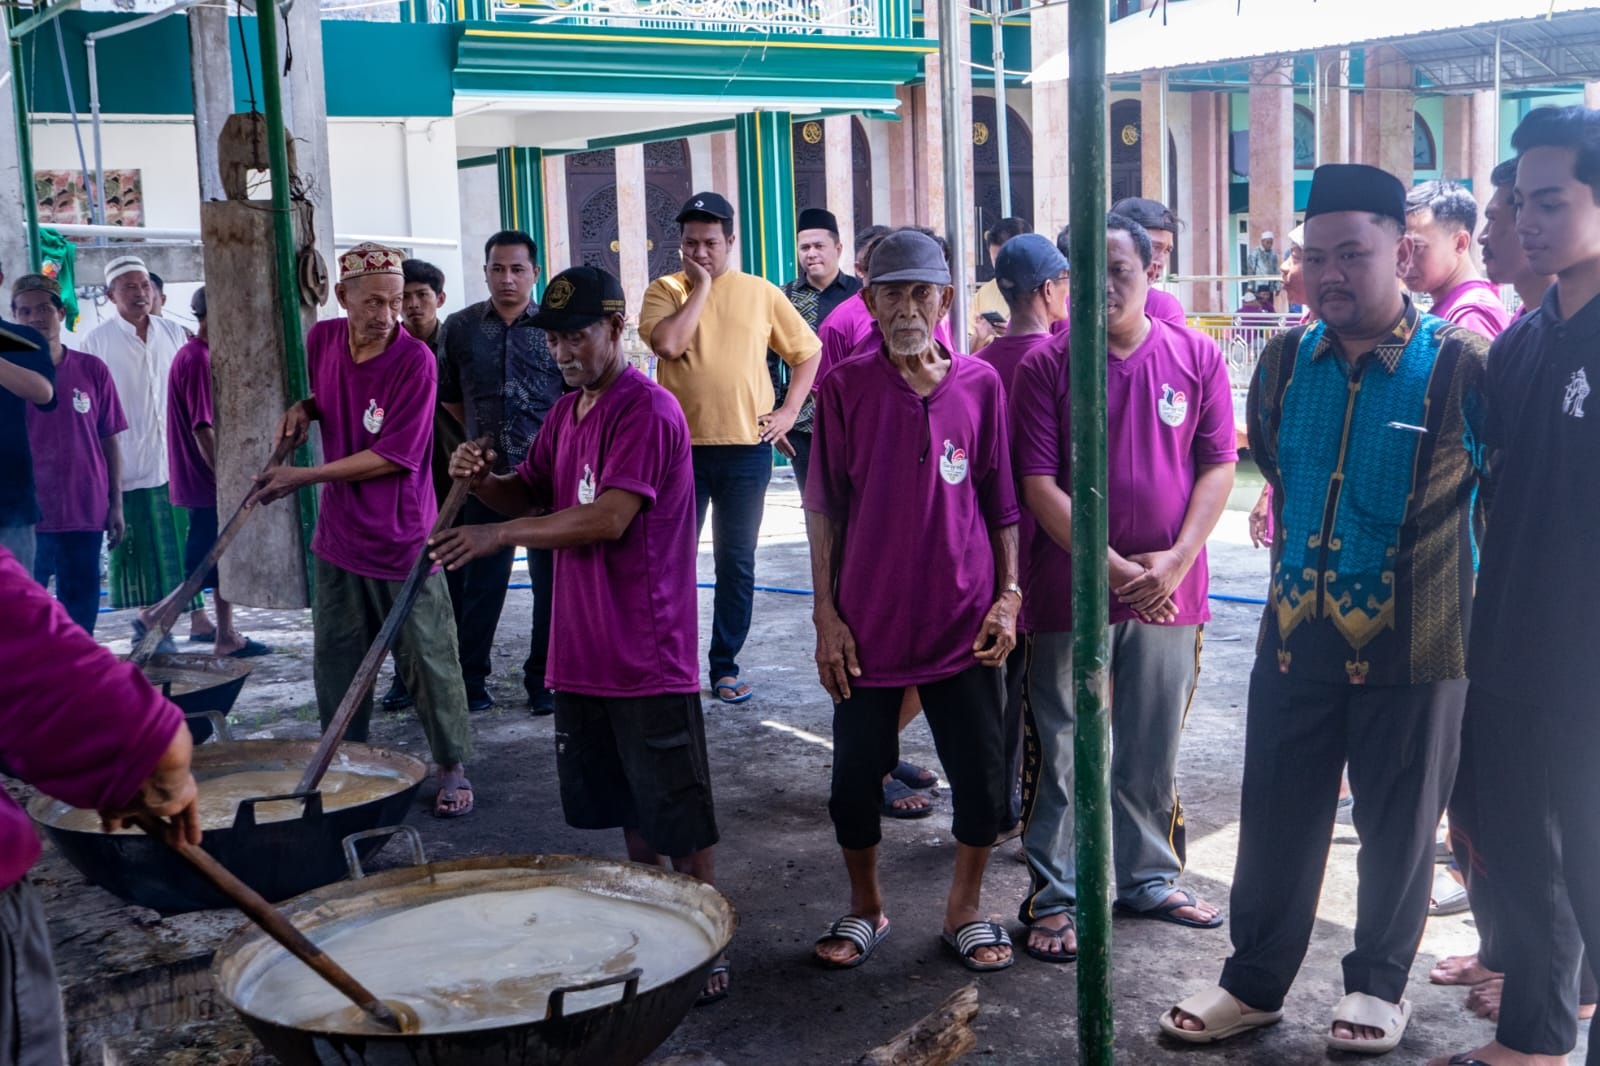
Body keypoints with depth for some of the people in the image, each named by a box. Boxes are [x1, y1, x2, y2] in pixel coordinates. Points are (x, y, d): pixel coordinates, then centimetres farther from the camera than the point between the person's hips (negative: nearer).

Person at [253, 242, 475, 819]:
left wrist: (303, 478, -18)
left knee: (427, 659, 2)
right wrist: (305, 409, -1)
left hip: (402, 540, -6)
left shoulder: (415, 360, -18)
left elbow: (393, 456, -20)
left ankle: (453, 769, 17)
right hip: (339, 535, 6)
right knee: (335, 661, 14)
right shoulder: (323, 339, 0)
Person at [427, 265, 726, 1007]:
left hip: (648, 656, -8)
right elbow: (529, 493, 18)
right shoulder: (566, 413, 14)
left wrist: (501, 535, -23)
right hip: (584, 651, 8)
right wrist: (482, 481, -4)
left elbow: (609, 517, -23)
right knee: (626, 805, 19)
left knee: (677, 813, 1)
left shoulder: (648, 410, -15)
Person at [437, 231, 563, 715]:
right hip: (487, 476, 1)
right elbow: (448, 398, 12)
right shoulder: (460, 328, 6)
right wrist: (479, 442, 5)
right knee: (481, 581, 7)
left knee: (551, 580, 4)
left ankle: (543, 679, 16)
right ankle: (470, 677, 18)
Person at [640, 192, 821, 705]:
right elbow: (669, 343, -18)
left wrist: (789, 410, 2)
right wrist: (700, 286, -11)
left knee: (737, 563, 8)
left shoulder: (761, 293, 5)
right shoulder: (665, 291, 2)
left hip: (747, 449, 1)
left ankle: (726, 665, 18)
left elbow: (806, 351, 12)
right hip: (681, 448, -1)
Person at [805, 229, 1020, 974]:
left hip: (964, 622, 1)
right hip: (868, 624, 0)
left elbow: (1002, 501, 6)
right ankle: (865, 908, 32)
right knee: (855, 779, 8)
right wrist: (826, 614, -3)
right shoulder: (845, 387, -2)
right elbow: (823, 507, 0)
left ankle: (965, 910, 28)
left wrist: (1008, 595, -2)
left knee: (983, 780, 5)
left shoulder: (980, 385, 1)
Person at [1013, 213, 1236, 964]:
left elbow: (1218, 466, 2)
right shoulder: (1045, 365, -5)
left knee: (1153, 751, 15)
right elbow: (1038, 484, -9)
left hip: (1168, 588, 3)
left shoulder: (1197, 357, 2)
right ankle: (1054, 897, 18)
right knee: (1060, 753, 6)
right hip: (1069, 589, -2)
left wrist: (1177, 558, -11)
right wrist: (1113, 566, -16)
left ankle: (1150, 877, 32)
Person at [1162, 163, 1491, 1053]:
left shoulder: (1461, 364, -12)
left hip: (1415, 645, -4)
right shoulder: (1287, 359, 2)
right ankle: (1256, 982, 28)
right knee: (1275, 818, 12)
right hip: (1296, 636, 4)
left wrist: (1479, 581, 3)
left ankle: (1379, 984, 32)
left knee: (1399, 829, 12)